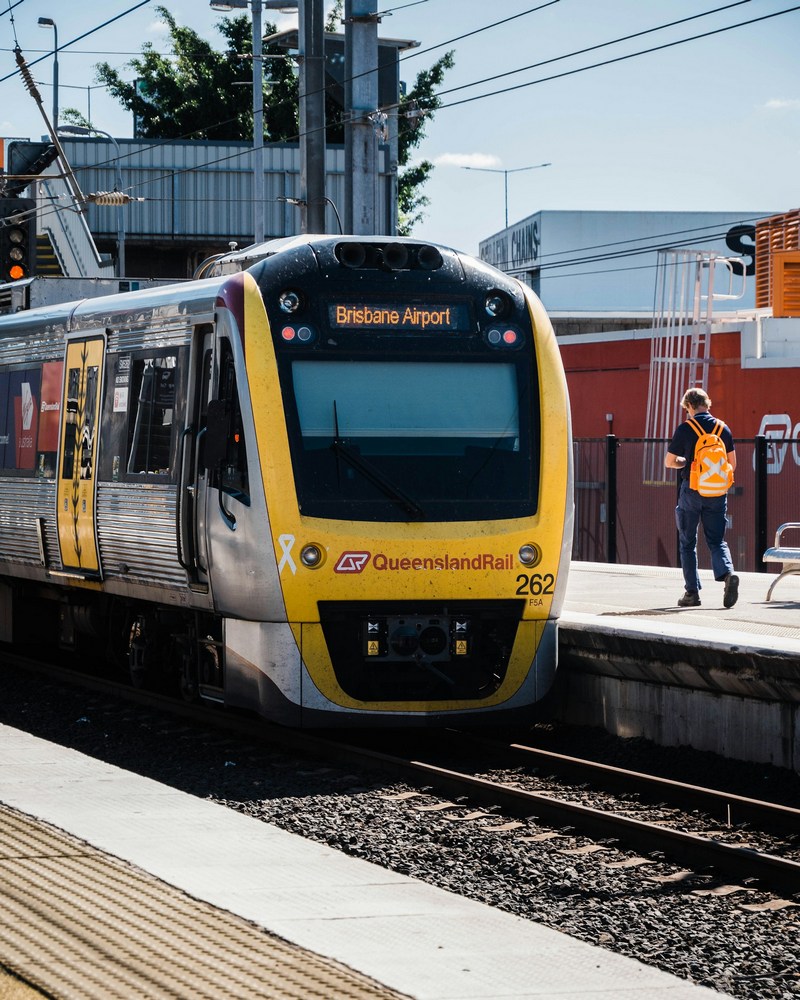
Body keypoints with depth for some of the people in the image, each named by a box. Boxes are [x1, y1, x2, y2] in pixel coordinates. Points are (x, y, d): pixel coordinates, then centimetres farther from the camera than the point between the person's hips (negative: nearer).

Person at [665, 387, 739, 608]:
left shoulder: (685, 429, -8)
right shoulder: (723, 429, 3)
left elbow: (669, 462, -3)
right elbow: (732, 464, 9)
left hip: (692, 490, -3)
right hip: (717, 493, 3)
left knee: (688, 542, 9)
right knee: (717, 540, 7)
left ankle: (692, 592, 7)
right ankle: (728, 573, -20)